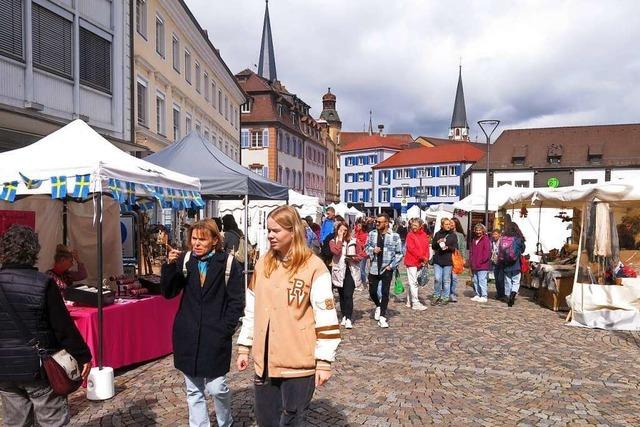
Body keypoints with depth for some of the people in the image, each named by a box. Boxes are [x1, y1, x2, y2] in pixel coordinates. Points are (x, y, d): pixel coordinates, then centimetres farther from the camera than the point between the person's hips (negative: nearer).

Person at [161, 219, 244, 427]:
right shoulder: (184, 261, 2)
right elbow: (168, 292, -1)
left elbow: (236, 301, -5)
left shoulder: (228, 263, -7)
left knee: (216, 388, 0)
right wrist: (170, 265, -14)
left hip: (215, 337, -3)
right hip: (188, 336, 3)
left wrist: (225, 330, -10)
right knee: (193, 391, 12)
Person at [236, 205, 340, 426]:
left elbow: (326, 318, -11)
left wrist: (324, 362, -11)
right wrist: (244, 348, 13)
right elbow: (251, 309, 13)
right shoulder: (263, 264, 6)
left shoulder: (314, 266, -11)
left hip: (298, 364, -5)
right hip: (265, 362, 5)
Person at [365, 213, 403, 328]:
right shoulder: (372, 234, 0)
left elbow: (399, 253, -2)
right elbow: (367, 247, 12)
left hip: (387, 269, -2)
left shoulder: (395, 236, -8)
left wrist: (391, 265, -9)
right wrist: (372, 250, -10)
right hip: (373, 268, 3)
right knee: (372, 292, 9)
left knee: (385, 293, 0)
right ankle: (378, 306, 40)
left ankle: (382, 317, 9)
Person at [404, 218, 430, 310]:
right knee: (413, 282, -4)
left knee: (415, 282, 12)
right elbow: (411, 248, -14)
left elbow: (426, 247, 10)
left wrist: (426, 259, -3)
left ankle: (409, 302, 22)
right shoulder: (410, 235, -8)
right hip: (412, 261, -6)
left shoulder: (424, 235, 10)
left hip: (421, 262, 6)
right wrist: (422, 257, -14)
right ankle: (415, 303, -2)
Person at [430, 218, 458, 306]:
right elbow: (433, 246, 9)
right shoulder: (437, 234, 8)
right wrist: (438, 242, -10)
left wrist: (448, 247, -17)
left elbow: (455, 247, 1)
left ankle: (445, 298, 16)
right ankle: (436, 296, 13)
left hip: (448, 261, -1)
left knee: (446, 280, 4)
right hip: (437, 260, 1)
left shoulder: (453, 235, 4)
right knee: (437, 279, -5)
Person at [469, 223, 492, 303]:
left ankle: (484, 296, -3)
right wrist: (470, 261, 11)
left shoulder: (486, 239, -7)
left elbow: (487, 252, -13)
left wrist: (482, 261, -14)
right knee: (475, 281, 12)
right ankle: (477, 295, 22)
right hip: (474, 266, 8)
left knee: (482, 280, -8)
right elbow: (471, 251, 21)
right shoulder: (474, 240, 17)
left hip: (483, 265, -8)